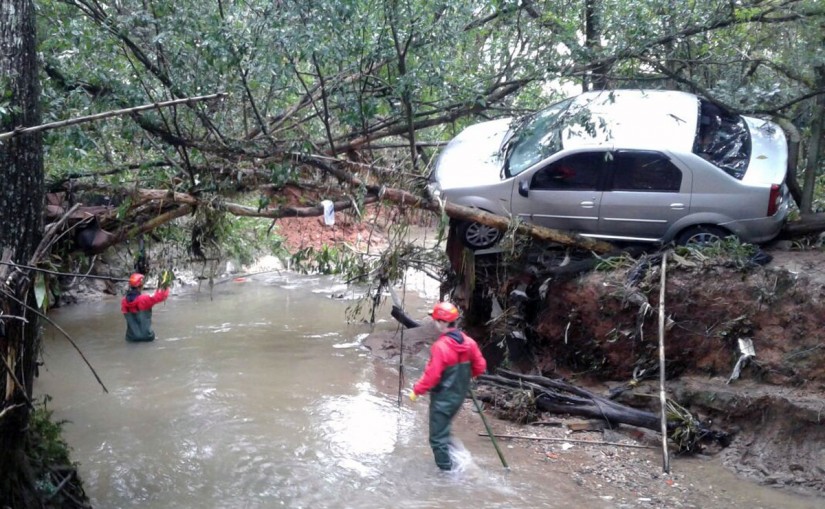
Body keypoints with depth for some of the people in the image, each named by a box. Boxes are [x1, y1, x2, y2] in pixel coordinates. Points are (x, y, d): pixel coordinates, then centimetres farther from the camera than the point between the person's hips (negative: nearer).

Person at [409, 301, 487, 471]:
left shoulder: (441, 346, -25)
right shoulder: (468, 342, -3)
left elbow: (432, 375, -24)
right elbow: (480, 366, 6)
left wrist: (417, 391, -10)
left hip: (443, 397, -8)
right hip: (460, 394, 8)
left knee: (438, 436, 6)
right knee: (444, 428, 27)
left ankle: (446, 469, 12)